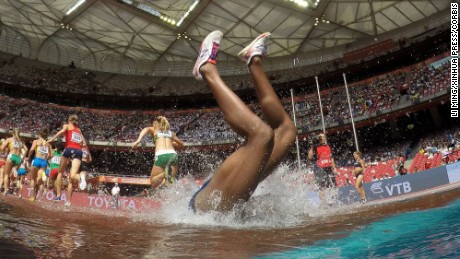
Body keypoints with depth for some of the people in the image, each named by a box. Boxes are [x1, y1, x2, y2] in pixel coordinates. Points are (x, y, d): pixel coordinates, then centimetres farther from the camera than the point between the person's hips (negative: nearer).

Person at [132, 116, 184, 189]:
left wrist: (138, 140, -15)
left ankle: (165, 174, -25)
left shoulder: (154, 130, 20)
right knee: (171, 182, 8)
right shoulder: (170, 132, 28)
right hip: (173, 155, 3)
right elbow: (181, 145, 34)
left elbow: (146, 129, -4)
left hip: (161, 155, -3)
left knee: (153, 183, 5)